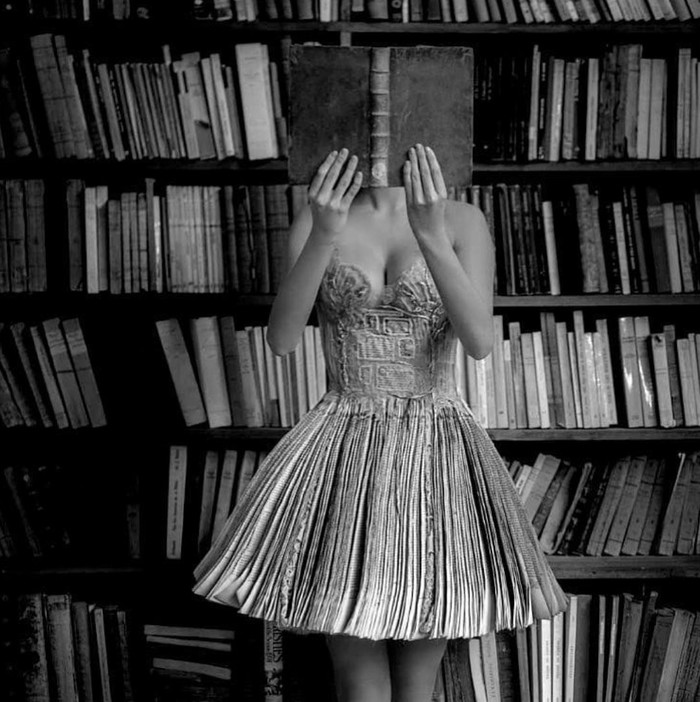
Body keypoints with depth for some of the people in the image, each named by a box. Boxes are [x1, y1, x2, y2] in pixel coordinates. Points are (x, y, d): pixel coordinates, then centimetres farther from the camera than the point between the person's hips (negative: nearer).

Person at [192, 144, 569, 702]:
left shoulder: (463, 221, -1)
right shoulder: (316, 220, 2)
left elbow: (480, 340, -15)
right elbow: (282, 339, -10)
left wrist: (431, 235, -27)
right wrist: (323, 236, -25)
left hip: (438, 453, 0)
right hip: (346, 455, 0)